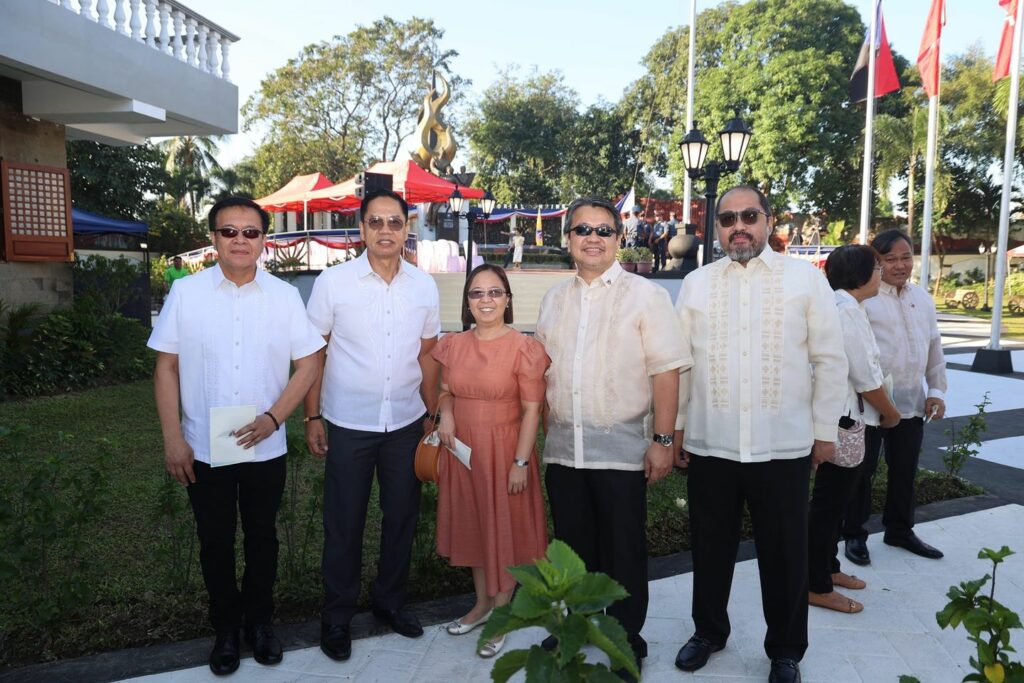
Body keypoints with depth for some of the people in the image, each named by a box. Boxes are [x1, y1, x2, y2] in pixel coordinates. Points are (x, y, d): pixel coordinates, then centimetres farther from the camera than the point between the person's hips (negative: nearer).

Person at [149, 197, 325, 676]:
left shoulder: (285, 296, -4)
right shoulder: (185, 293, -5)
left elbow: (308, 363, -2)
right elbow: (167, 367, -2)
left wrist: (273, 417, -13)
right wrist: (172, 438, -6)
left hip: (265, 448, 1)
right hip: (203, 450, 0)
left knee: (262, 538, 16)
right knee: (215, 543, 15)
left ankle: (259, 621, 37)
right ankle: (226, 628, 35)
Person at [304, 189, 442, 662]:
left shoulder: (424, 286, 1)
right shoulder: (332, 282, -7)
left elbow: (427, 354, 8)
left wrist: (432, 415, 8)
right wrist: (312, 417, -5)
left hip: (406, 423, 3)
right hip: (348, 424, -3)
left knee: (402, 516, 14)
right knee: (344, 523, 9)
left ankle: (390, 601, 36)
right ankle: (336, 618, 28)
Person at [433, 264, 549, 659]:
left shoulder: (523, 348, -12)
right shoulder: (453, 346, 2)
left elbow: (531, 409, -12)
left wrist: (520, 462, -15)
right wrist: (445, 413, -6)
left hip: (504, 450, -5)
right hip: (462, 450, 5)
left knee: (504, 529, 8)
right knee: (473, 526, 18)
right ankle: (482, 603, 38)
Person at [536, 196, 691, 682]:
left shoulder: (646, 296, -5)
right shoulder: (554, 299, 10)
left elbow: (666, 371, -9)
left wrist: (662, 440, -14)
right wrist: (549, 431, 11)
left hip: (621, 449, -4)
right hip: (563, 448, 5)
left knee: (623, 552, 7)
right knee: (572, 546, 16)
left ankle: (627, 641, 26)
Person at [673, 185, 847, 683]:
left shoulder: (806, 278, 0)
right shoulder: (696, 283, 5)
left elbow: (829, 359, 1)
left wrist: (825, 429, 0)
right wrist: (676, 423, 6)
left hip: (784, 446, -1)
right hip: (708, 445, 2)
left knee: (784, 553, 11)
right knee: (711, 547, 15)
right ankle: (708, 631, 37)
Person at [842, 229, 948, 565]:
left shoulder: (923, 298, 11)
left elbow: (934, 348, 17)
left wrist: (936, 390, 11)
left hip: (911, 404, 6)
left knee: (905, 470, 18)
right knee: (862, 470, 6)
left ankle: (899, 530, 35)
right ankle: (854, 535, 21)